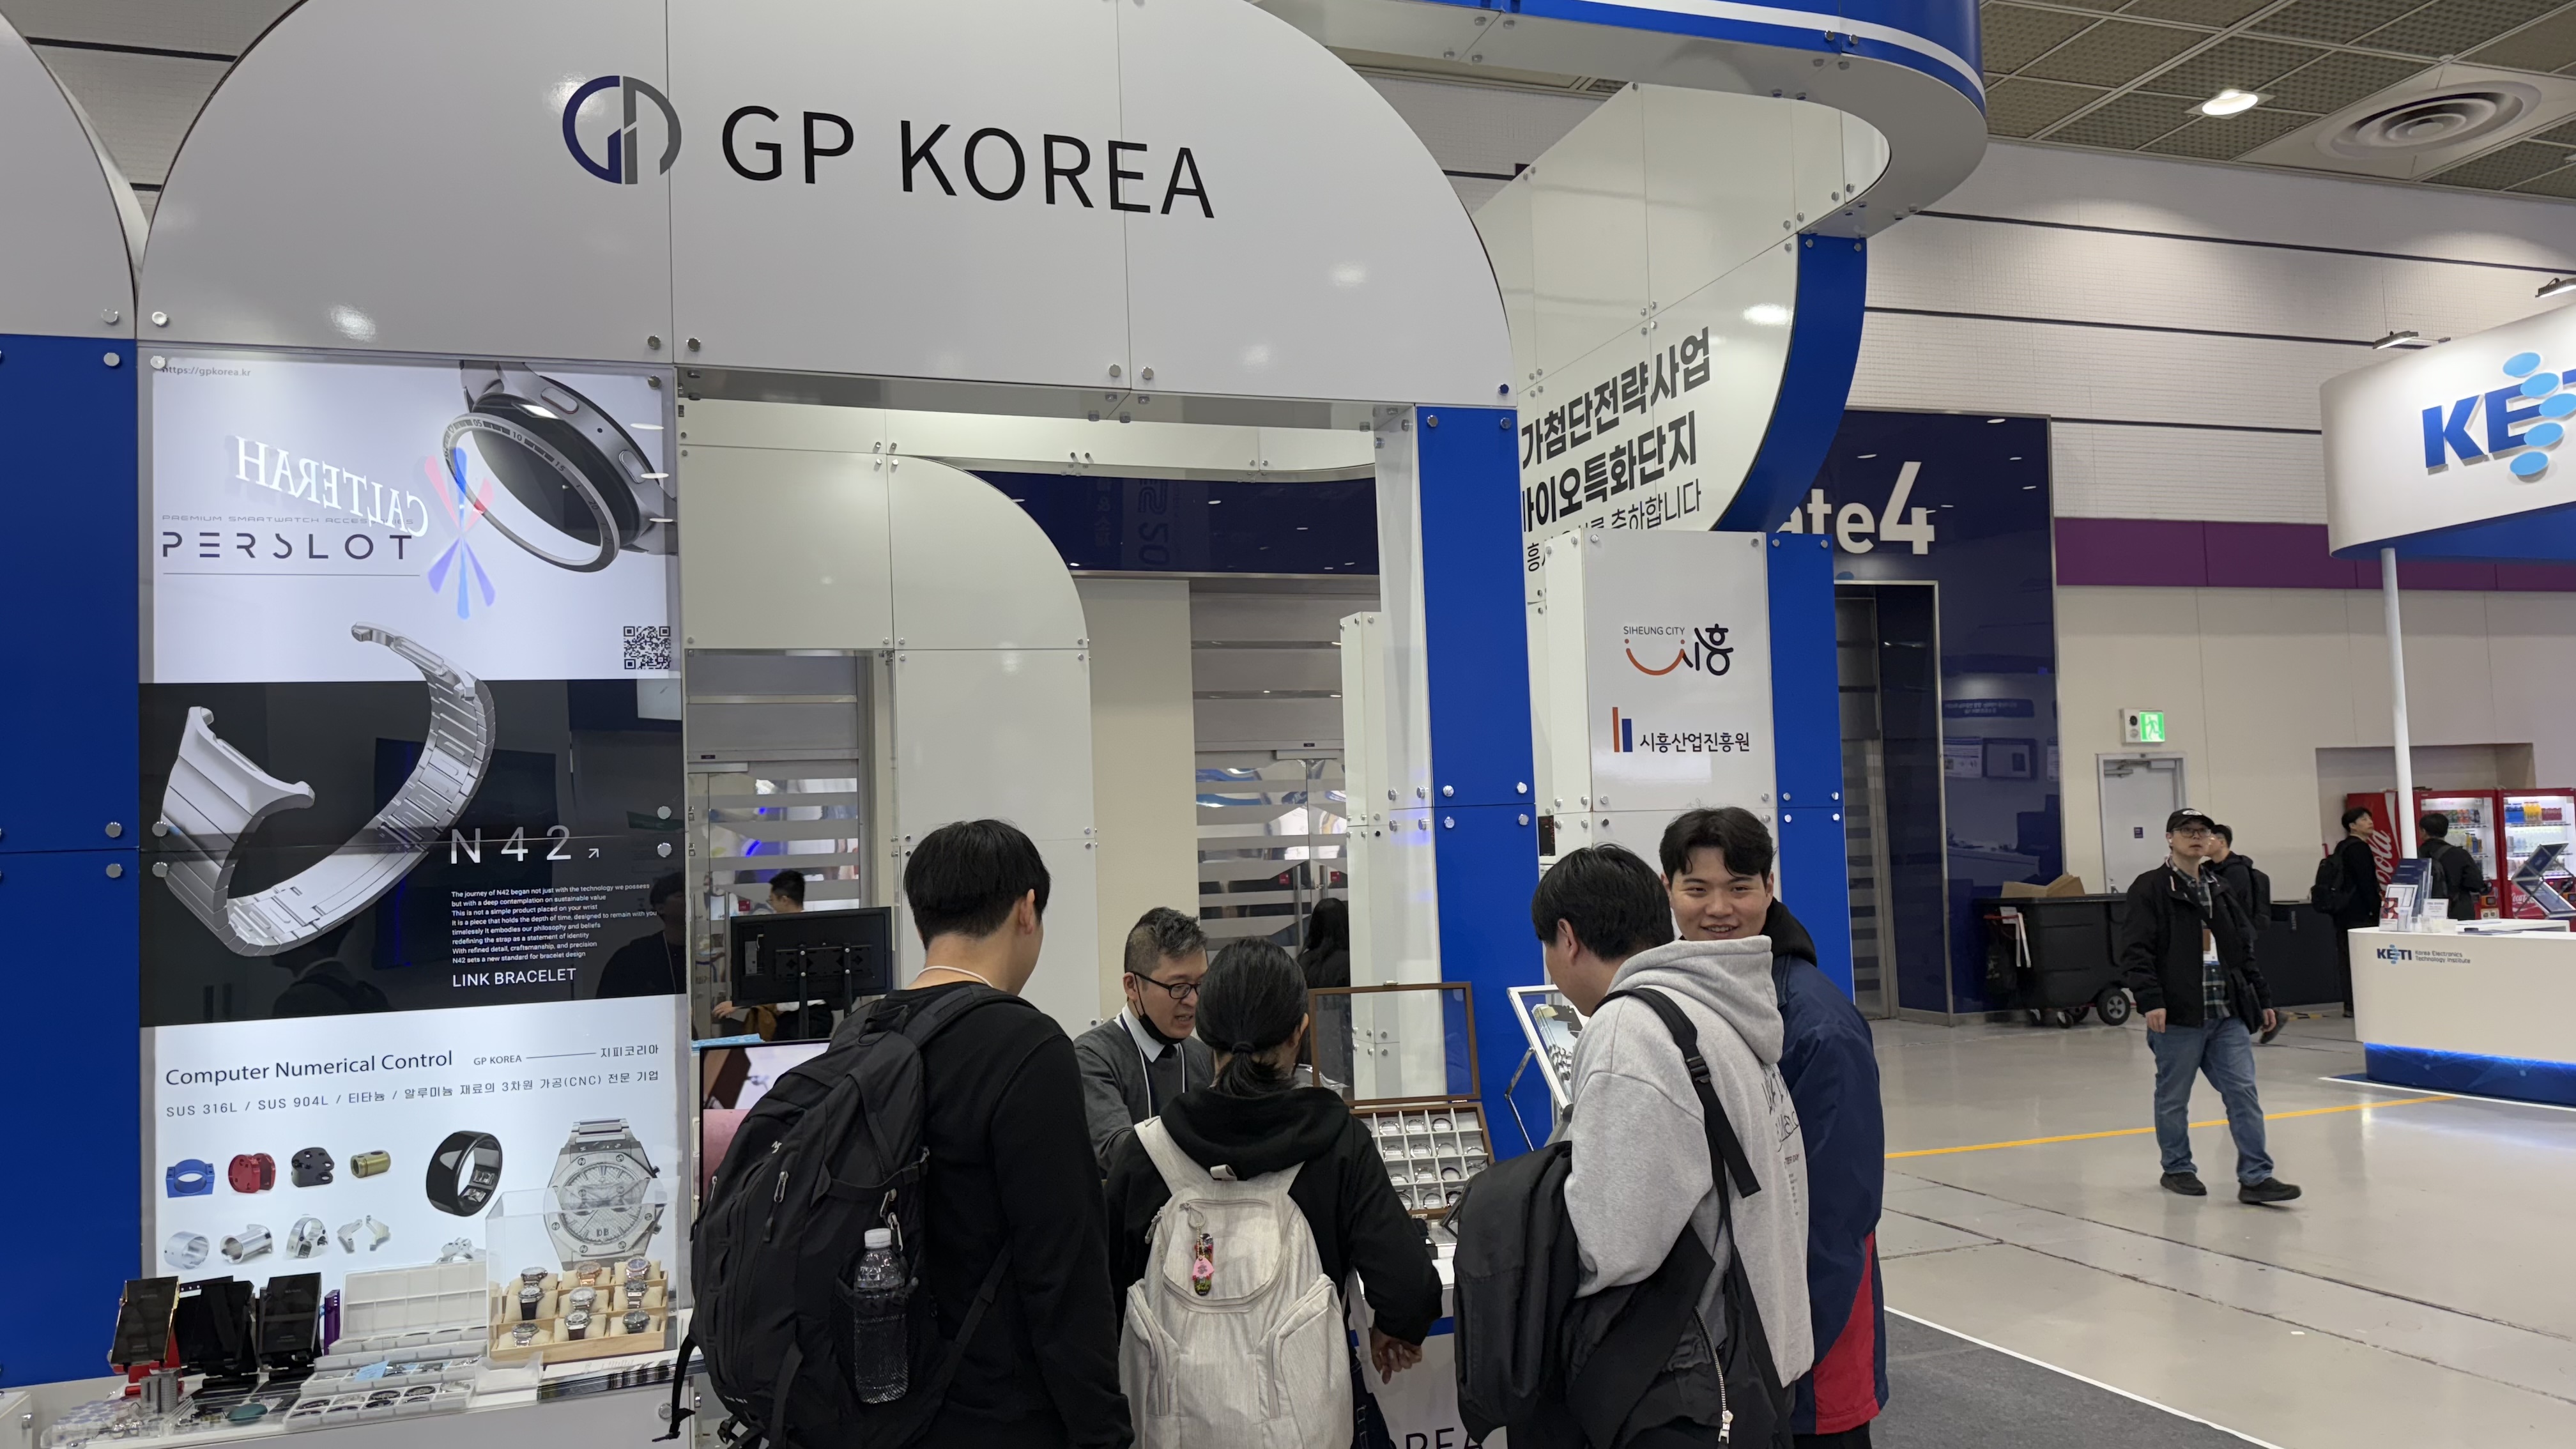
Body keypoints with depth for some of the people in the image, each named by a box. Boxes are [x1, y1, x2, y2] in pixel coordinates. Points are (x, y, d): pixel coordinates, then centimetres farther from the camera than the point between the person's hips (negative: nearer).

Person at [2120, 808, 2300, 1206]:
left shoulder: (2219, 889, 17)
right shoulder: (2150, 889, -5)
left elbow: (2243, 951, 23)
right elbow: (2136, 952, -12)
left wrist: (2262, 999, 20)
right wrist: (2150, 1001, -21)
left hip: (2228, 1015, 6)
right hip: (2178, 1015, -6)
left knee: (2243, 1091, 1)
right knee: (2173, 1098, 5)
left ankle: (2255, 1177, 4)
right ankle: (2177, 1169, 20)